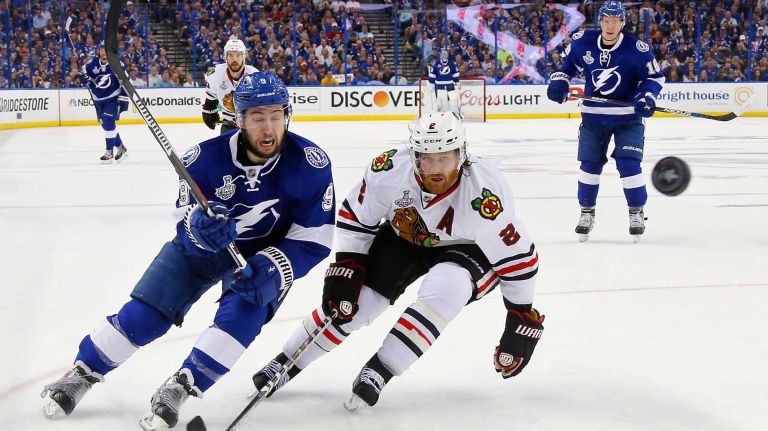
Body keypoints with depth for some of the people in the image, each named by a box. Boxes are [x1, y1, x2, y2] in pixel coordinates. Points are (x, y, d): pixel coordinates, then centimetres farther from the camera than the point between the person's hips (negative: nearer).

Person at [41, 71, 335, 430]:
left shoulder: (310, 164, -26)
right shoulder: (206, 158, -26)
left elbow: (312, 240, -20)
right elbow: (187, 222, -22)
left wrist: (269, 268, -35)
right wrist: (200, 223, -47)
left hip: (269, 252, -1)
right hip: (204, 243, 1)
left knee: (246, 306, -29)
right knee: (147, 311, -7)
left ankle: (181, 387, -18)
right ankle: (82, 374, 13)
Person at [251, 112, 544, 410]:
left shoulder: (483, 195, -36)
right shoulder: (391, 170, -29)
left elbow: (518, 254, -24)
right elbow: (355, 217, -10)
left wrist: (524, 319, -18)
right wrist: (346, 267, -12)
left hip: (464, 248, -3)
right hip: (404, 237, 3)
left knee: (445, 288, -33)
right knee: (355, 300, -7)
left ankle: (379, 370, -23)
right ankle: (286, 364, 13)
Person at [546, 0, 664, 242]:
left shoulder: (636, 49, -16)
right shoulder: (582, 42, -8)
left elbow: (655, 76, -5)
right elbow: (568, 63, 11)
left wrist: (647, 97, -21)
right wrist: (559, 82, -4)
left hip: (627, 116, -3)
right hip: (593, 115, 3)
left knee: (628, 164, -10)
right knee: (589, 163, 4)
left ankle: (637, 213, 8)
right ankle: (587, 213, 22)